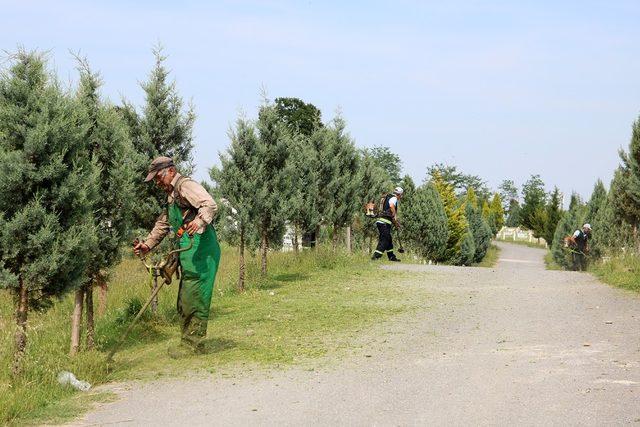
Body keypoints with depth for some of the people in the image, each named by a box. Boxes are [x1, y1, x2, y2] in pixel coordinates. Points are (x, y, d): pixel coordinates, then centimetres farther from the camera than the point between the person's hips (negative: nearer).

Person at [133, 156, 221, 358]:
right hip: (188, 251, 11)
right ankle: (190, 343, 16)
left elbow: (210, 205, -22)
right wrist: (147, 244, 22)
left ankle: (193, 344, -8)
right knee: (184, 301, 11)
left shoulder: (186, 185, -6)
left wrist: (200, 221, -40)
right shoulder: (171, 195, 26)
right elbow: (162, 224, 34)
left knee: (194, 298, -10)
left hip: (200, 246, -11)